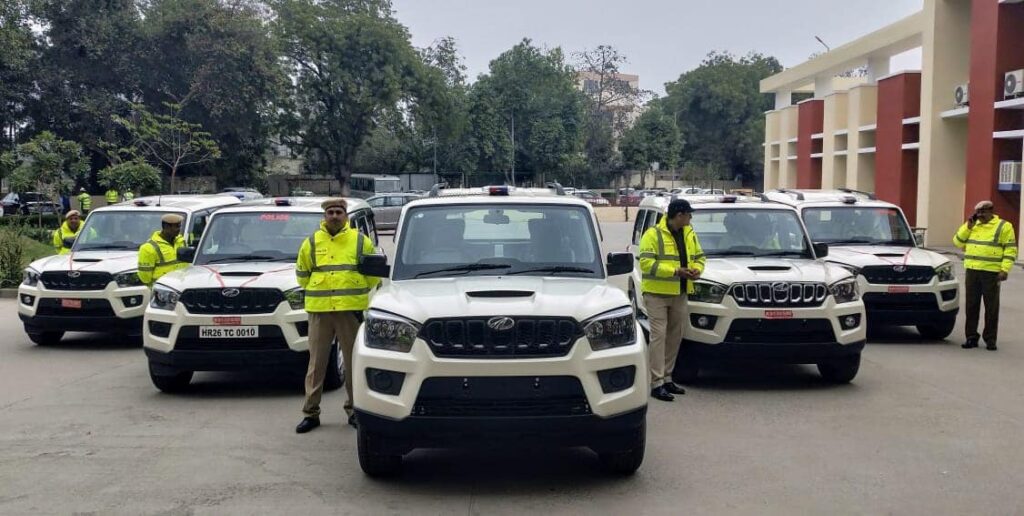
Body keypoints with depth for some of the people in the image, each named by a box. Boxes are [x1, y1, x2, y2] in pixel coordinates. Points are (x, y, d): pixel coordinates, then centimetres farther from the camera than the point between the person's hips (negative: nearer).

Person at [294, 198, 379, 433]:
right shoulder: (311, 243, 8)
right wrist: (319, 291, 12)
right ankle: (311, 412, 12)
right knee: (317, 362, 4)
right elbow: (301, 274, 18)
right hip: (319, 310, 1)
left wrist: (357, 291, 8)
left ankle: (354, 409, 16)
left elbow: (374, 273, 11)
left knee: (353, 361, 5)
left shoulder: (361, 241, 4)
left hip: (352, 310, -1)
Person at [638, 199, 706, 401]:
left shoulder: (689, 234, 12)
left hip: (679, 294, 7)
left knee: (675, 337, 11)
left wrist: (697, 269, -2)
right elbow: (646, 263, -17)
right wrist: (676, 271, -21)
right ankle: (657, 384, -7)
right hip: (657, 294, -7)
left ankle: (666, 378, 23)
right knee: (658, 336, -8)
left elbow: (699, 256, 22)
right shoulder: (653, 234, -11)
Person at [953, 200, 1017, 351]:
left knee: (991, 307, 1)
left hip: (991, 273, -4)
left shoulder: (1003, 227, 0)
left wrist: (1005, 270, -14)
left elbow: (1010, 249, -4)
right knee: (972, 306, 6)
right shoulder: (972, 226, 15)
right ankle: (971, 337, 13)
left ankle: (990, 340, 8)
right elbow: (958, 242, 10)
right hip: (972, 271, 4)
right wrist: (968, 226, -2)